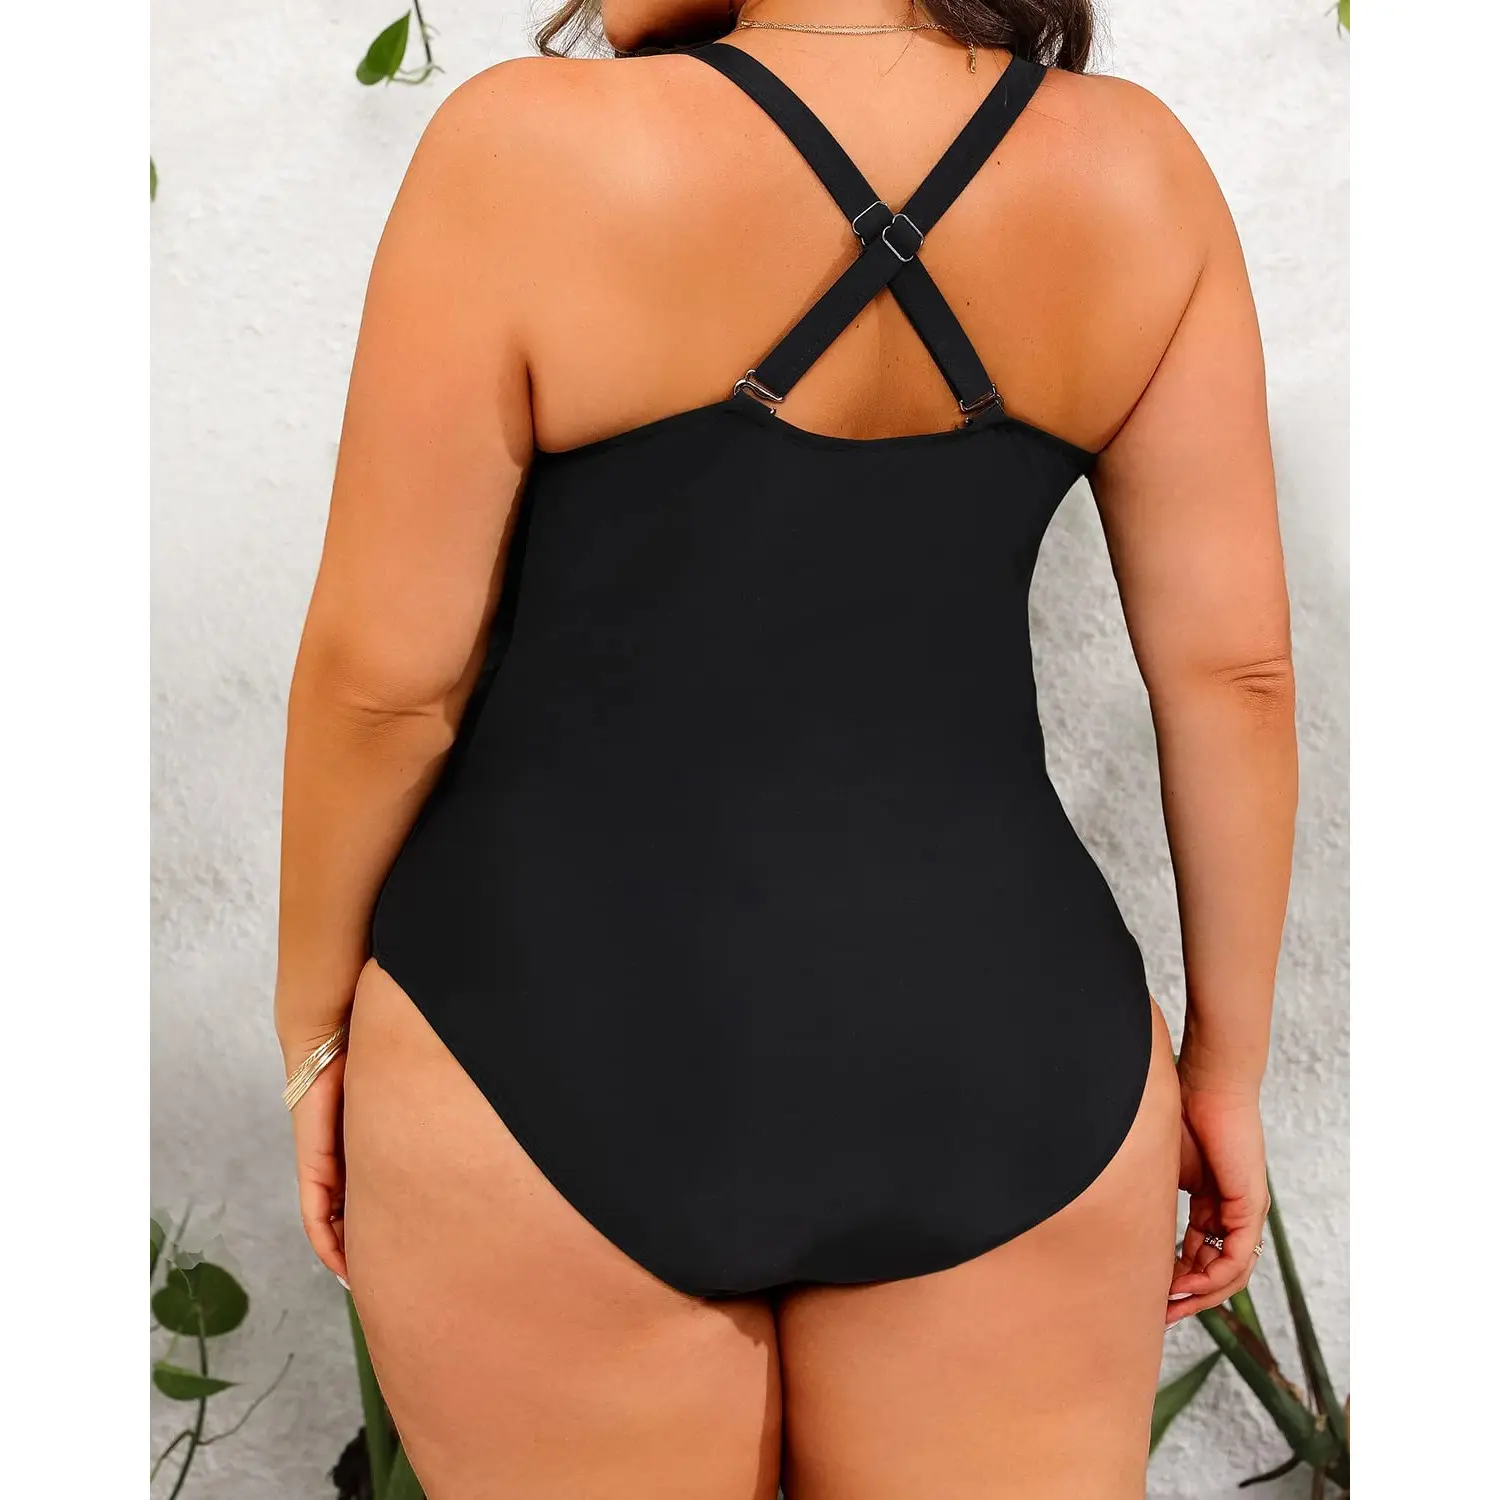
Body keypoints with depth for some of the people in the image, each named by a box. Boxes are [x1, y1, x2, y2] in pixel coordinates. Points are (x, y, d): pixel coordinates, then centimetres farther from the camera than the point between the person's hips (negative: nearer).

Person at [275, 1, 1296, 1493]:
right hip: (1005, 1078, 3)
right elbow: (1232, 663, -1)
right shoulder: (1133, 170, -3)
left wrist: (314, 1027, 5)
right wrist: (1228, 1063, 10)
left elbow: (384, 670, -10)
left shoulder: (534, 155, -14)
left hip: (567, 1056, -2)